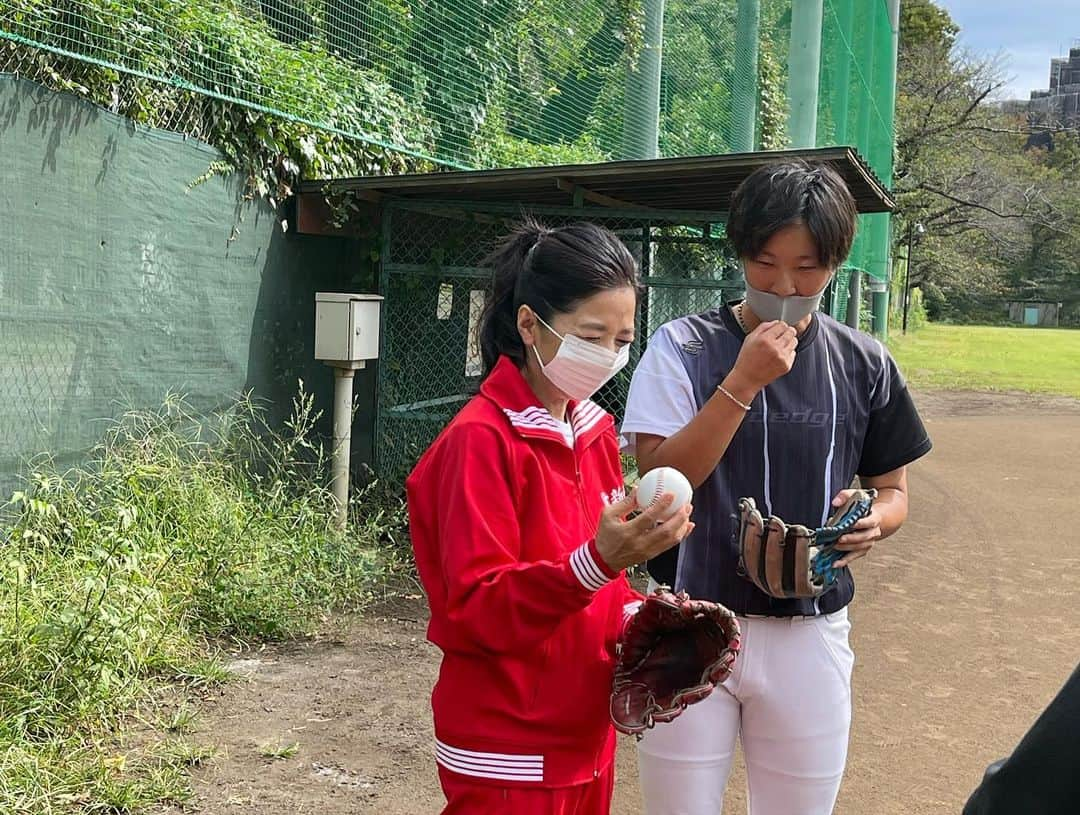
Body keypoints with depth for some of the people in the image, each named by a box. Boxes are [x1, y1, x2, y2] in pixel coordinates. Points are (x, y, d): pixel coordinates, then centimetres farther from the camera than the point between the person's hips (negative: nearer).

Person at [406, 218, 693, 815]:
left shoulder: (595, 431, 6)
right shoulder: (481, 440, -18)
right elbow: (476, 610, -22)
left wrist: (635, 614, -4)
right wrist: (596, 561, -34)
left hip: (585, 734, 7)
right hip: (508, 755, -7)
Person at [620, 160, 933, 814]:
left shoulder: (864, 365, 2)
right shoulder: (684, 347, -6)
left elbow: (893, 491, 11)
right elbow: (661, 479, -14)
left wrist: (872, 522, -13)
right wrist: (745, 381, -22)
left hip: (809, 635, 2)